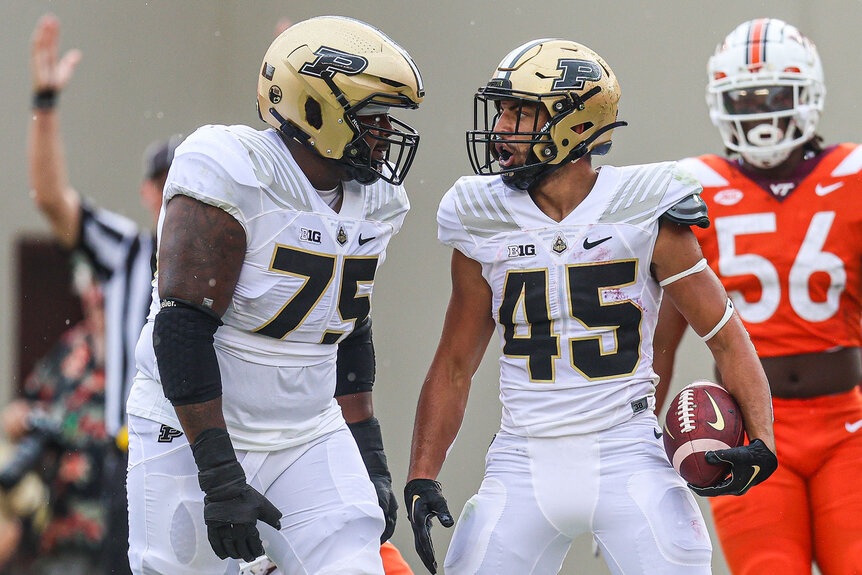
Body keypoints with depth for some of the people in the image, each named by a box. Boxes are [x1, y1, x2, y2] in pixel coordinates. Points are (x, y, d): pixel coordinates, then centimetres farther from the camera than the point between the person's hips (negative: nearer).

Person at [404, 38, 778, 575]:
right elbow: (453, 367, 13)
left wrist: (761, 445, -14)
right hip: (524, 465, 3)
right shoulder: (485, 228, 4)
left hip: (627, 462, -3)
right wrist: (422, 480, 3)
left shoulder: (645, 215, -5)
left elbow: (729, 339, 0)